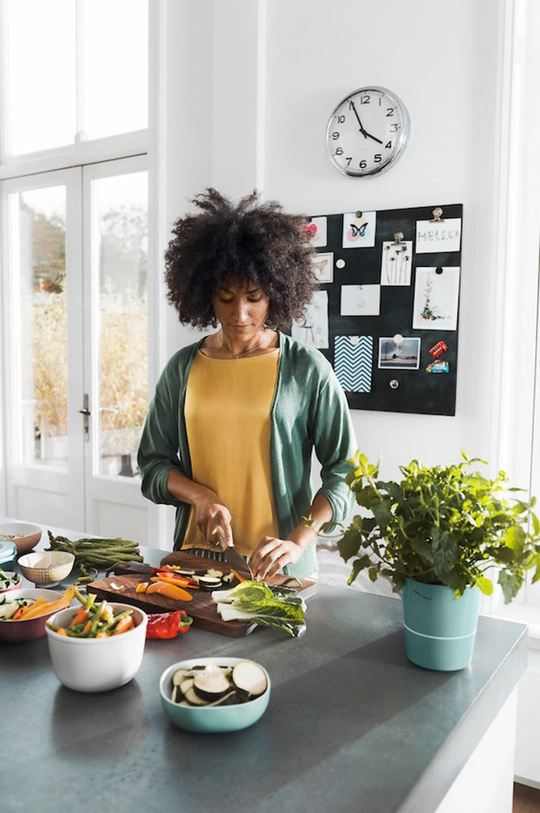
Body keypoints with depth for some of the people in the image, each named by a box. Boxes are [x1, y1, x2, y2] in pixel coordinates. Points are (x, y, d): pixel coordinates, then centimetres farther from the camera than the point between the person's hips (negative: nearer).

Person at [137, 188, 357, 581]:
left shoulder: (307, 368, -7)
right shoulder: (182, 368, 2)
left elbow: (342, 469, -6)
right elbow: (153, 462, 6)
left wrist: (298, 541, -19)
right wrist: (200, 495, -12)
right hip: (195, 559, 3)